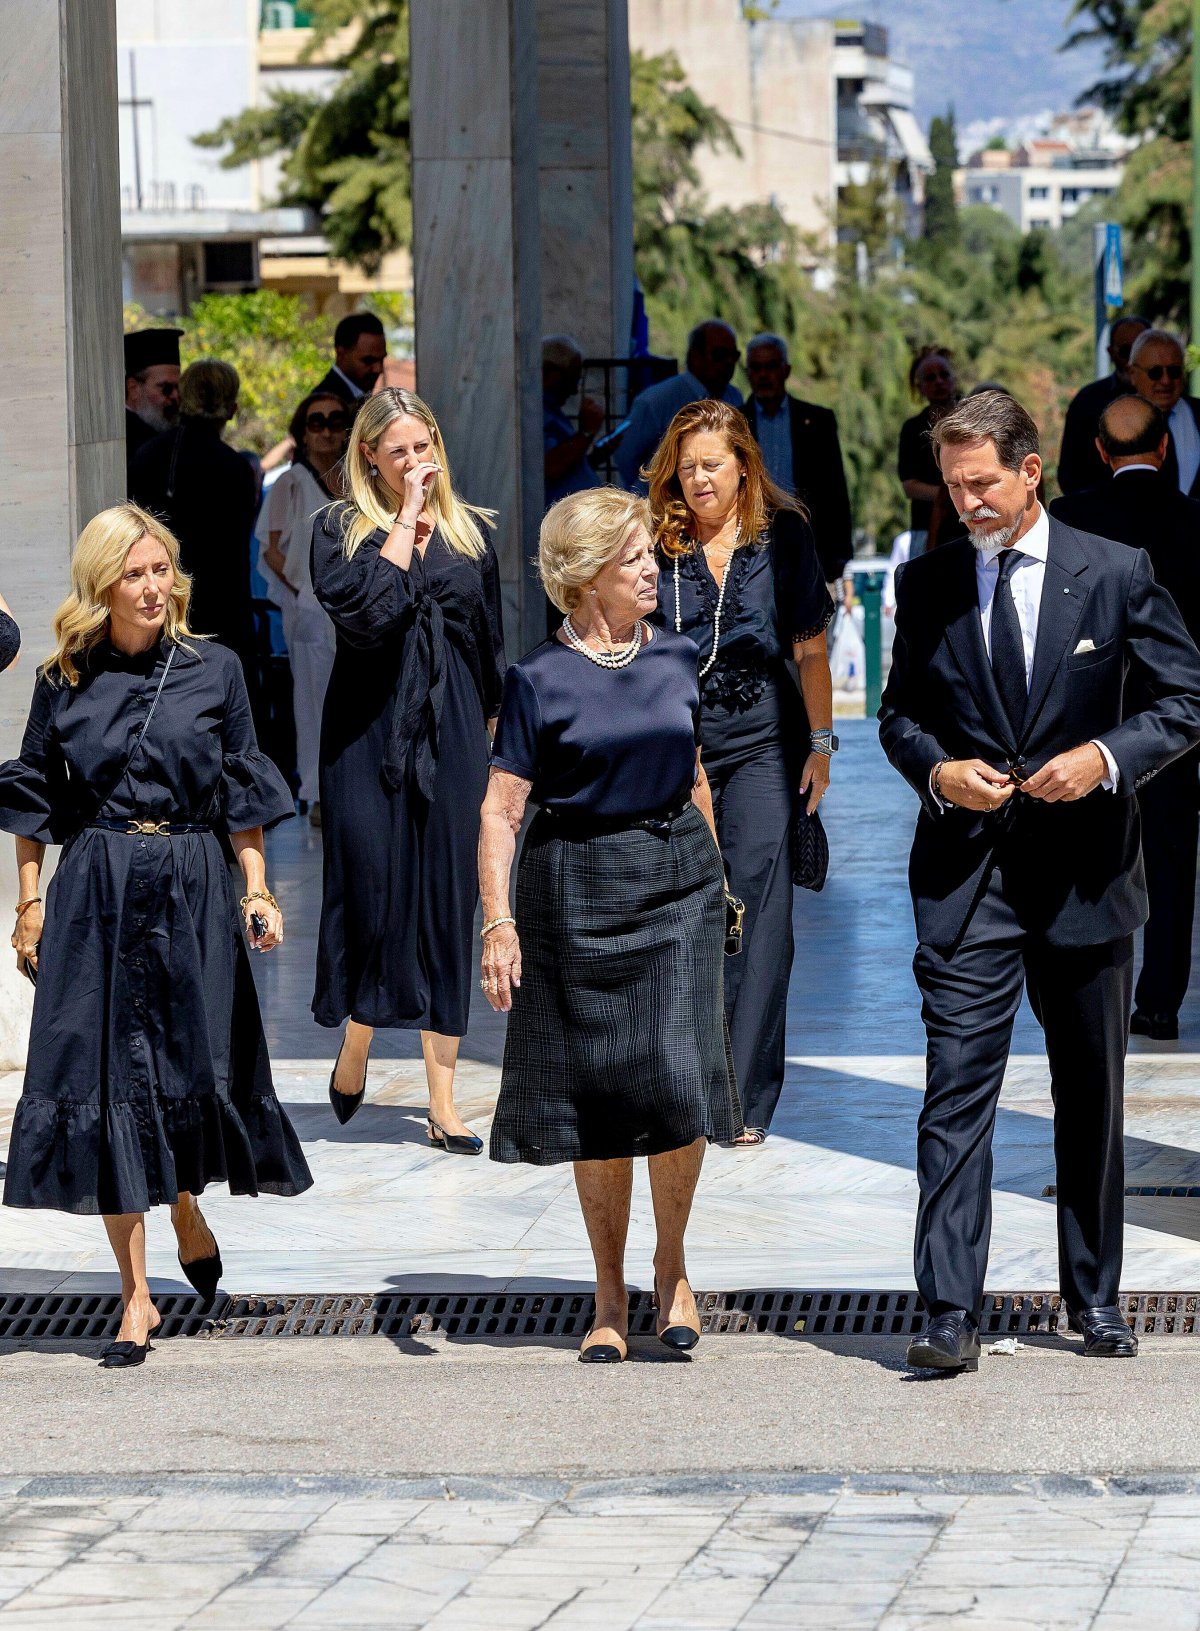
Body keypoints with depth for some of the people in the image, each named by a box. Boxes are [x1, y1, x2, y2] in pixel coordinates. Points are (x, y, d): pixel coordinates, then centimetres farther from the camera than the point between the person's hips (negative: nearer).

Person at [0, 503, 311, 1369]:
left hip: (193, 888, 0)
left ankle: (187, 1210, 35)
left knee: (199, 1066, 0)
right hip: (95, 890, 0)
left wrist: (258, 892, 2)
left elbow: (243, 797, 8)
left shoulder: (214, 670, 3)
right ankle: (137, 1296, 2)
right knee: (108, 1079, -3)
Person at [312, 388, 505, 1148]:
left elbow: (491, 645, 15)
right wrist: (407, 519, -13)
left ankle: (443, 1101, 4)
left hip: (453, 731, 3)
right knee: (372, 890, -3)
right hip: (369, 733, -3)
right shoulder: (342, 530, 0)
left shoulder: (471, 531, 10)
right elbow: (363, 608, -19)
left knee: (448, 900, 2)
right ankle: (355, 1047, 25)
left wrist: (493, 735, 11)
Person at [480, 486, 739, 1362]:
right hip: (579, 888, -2)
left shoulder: (676, 657, 7)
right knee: (599, 1099, 3)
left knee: (676, 1079, -10)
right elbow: (501, 809, -7)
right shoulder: (541, 679, -6)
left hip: (678, 879, 2)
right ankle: (611, 1298, 14)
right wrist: (498, 921, -15)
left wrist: (713, 876, 22)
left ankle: (672, 1267, 11)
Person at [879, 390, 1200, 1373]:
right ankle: (952, 1312, -11)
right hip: (966, 877, 0)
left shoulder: (1116, 575, -2)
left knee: (1092, 1100, 12)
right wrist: (936, 770, -7)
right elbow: (899, 713, 14)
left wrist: (1109, 756, -16)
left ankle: (1094, 1297, 26)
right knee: (956, 1095, -9)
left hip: (1084, 875, 0)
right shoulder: (927, 587, 4)